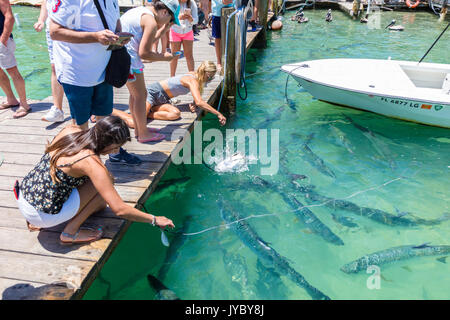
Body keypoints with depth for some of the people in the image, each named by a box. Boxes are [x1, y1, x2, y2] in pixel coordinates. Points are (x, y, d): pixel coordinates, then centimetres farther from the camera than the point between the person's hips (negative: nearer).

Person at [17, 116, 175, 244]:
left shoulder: (69, 130, -5)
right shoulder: (91, 162, -25)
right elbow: (120, 210, -25)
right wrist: (154, 219, -14)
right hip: (41, 215, -8)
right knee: (106, 184, -10)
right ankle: (70, 233, -2)